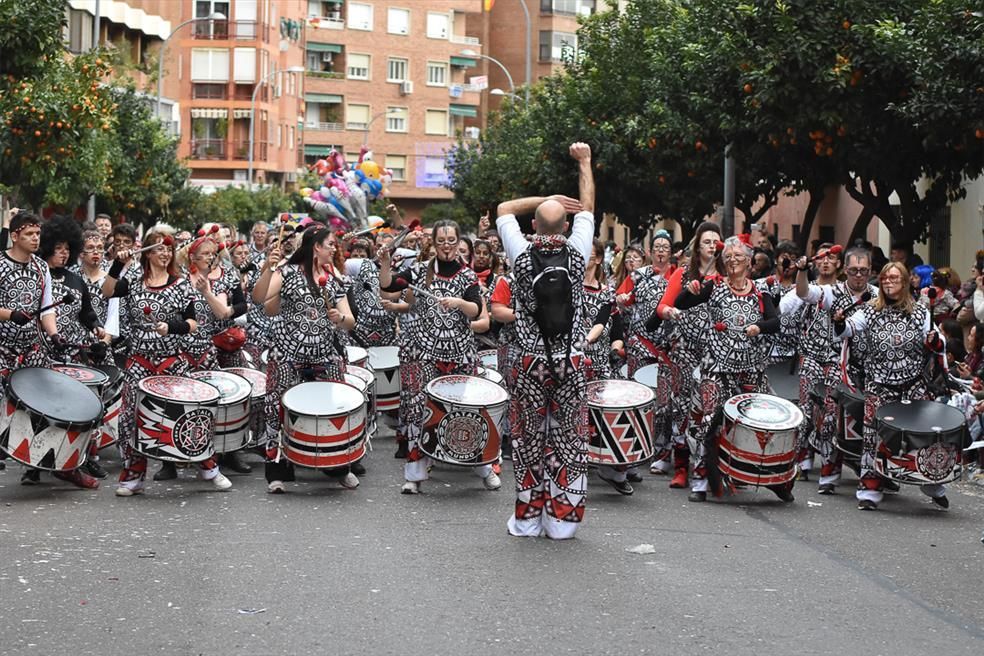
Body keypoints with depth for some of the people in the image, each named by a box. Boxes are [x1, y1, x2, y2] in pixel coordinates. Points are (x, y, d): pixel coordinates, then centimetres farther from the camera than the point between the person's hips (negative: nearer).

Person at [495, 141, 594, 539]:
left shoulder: (522, 256, -5)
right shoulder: (576, 253, -5)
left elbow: (504, 209, 12)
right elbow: (587, 208, 12)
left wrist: (544, 201, 8)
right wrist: (584, 162, 22)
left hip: (531, 362, 0)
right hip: (570, 361, 0)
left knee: (529, 439, 7)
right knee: (568, 440, 7)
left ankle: (527, 519, 13)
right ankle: (562, 519, 10)